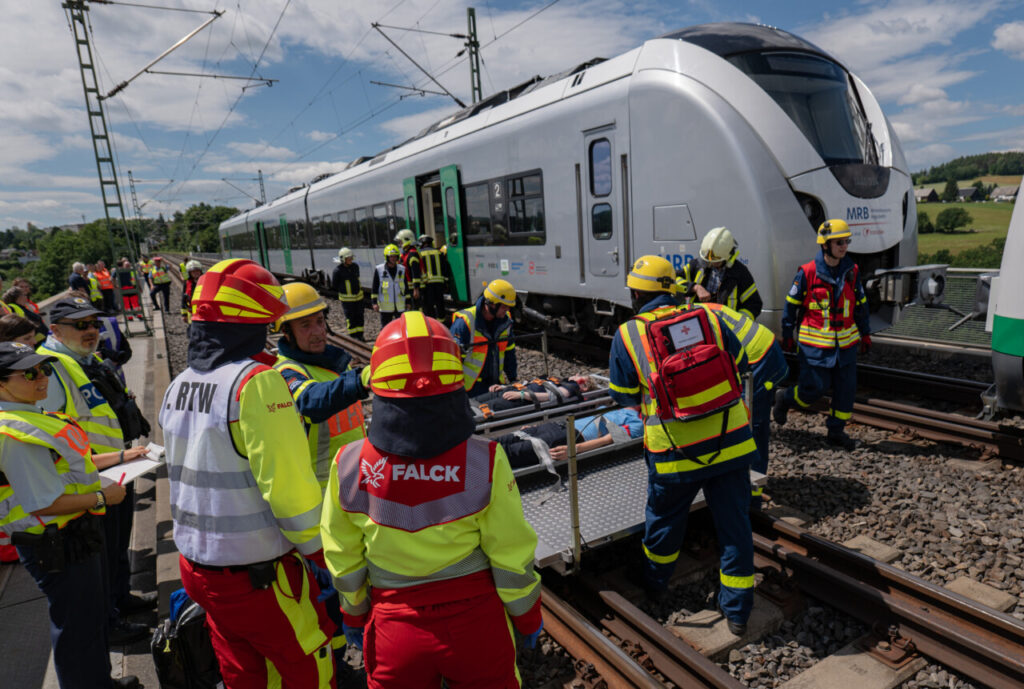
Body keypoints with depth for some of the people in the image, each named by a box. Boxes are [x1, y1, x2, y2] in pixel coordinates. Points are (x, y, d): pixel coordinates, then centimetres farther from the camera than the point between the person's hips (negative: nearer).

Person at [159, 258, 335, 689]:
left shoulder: (179, 385, 3)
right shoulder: (256, 382, -23)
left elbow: (188, 474, 12)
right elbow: (289, 488, -24)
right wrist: (324, 555, -11)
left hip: (197, 568, 8)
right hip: (258, 576, -8)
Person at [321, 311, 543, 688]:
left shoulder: (349, 466, -16)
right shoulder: (484, 461, -22)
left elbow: (343, 560, -3)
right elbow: (512, 558, -12)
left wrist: (353, 614, 15)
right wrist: (528, 617, 6)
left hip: (395, 629, 1)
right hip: (476, 624, -1)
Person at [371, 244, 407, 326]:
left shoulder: (402, 269, 6)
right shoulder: (379, 270, -1)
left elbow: (406, 287, 13)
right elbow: (374, 288, 1)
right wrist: (375, 302, -4)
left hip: (400, 306, 2)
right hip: (385, 306, -2)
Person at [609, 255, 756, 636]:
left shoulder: (627, 335, -7)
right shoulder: (709, 318, -1)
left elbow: (623, 396, 2)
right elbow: (740, 364, 11)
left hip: (675, 452, -1)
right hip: (732, 442, 2)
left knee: (664, 519, 22)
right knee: (734, 522, 15)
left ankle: (654, 582, 45)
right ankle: (737, 610, 27)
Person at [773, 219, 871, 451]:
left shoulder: (852, 271, 4)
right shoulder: (808, 272, -9)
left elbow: (861, 304, 15)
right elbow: (791, 304, -2)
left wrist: (865, 333, 17)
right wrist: (787, 336, 0)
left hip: (845, 343, 5)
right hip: (815, 343, -5)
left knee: (846, 387, 6)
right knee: (814, 387, -3)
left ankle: (836, 431, 21)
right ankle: (784, 401, 27)